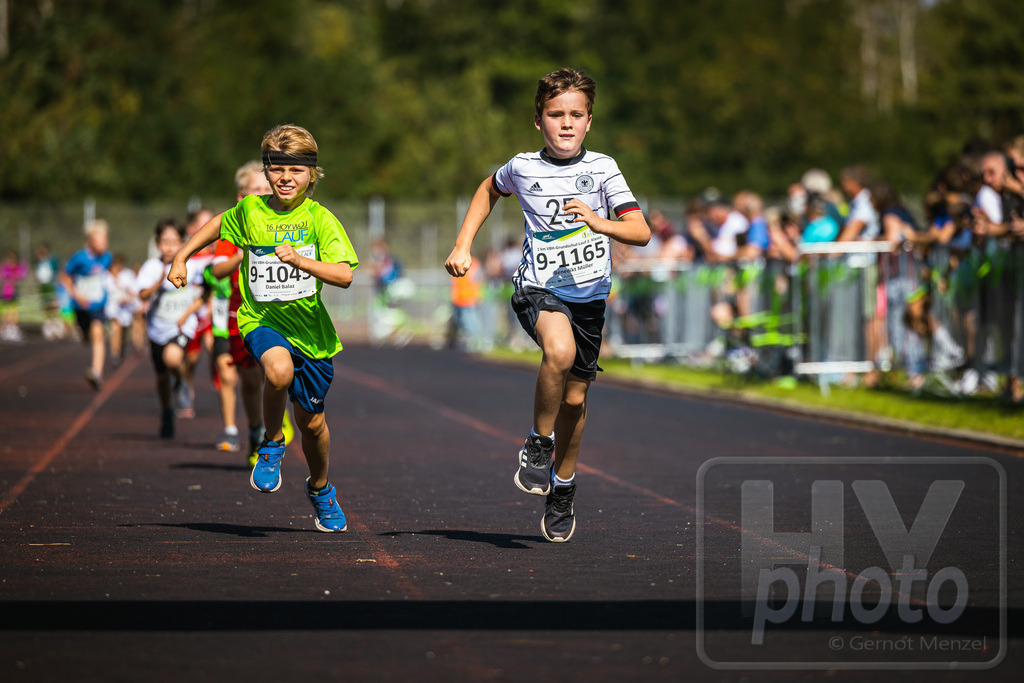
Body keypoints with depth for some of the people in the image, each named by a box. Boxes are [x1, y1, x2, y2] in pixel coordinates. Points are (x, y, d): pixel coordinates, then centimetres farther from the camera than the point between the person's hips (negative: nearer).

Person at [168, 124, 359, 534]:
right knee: (279, 370, -35)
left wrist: (299, 260, -33)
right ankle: (272, 443, -7)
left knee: (311, 421, 12)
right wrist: (181, 257, 16)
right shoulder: (250, 210, -3)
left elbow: (344, 274, -20)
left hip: (310, 328, 1)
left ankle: (320, 489, 42)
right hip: (262, 319, -1)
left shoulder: (320, 219, -10)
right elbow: (217, 225, 20)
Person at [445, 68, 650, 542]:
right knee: (560, 351, -34)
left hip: (589, 294, 2)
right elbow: (490, 190, 22)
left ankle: (563, 487, 33)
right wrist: (463, 246, 14)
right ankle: (538, 445, -13)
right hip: (539, 288, -2)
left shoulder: (602, 168, -4)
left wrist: (598, 223, -30)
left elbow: (641, 232, -12)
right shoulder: (523, 167, -3)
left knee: (574, 398, 9)